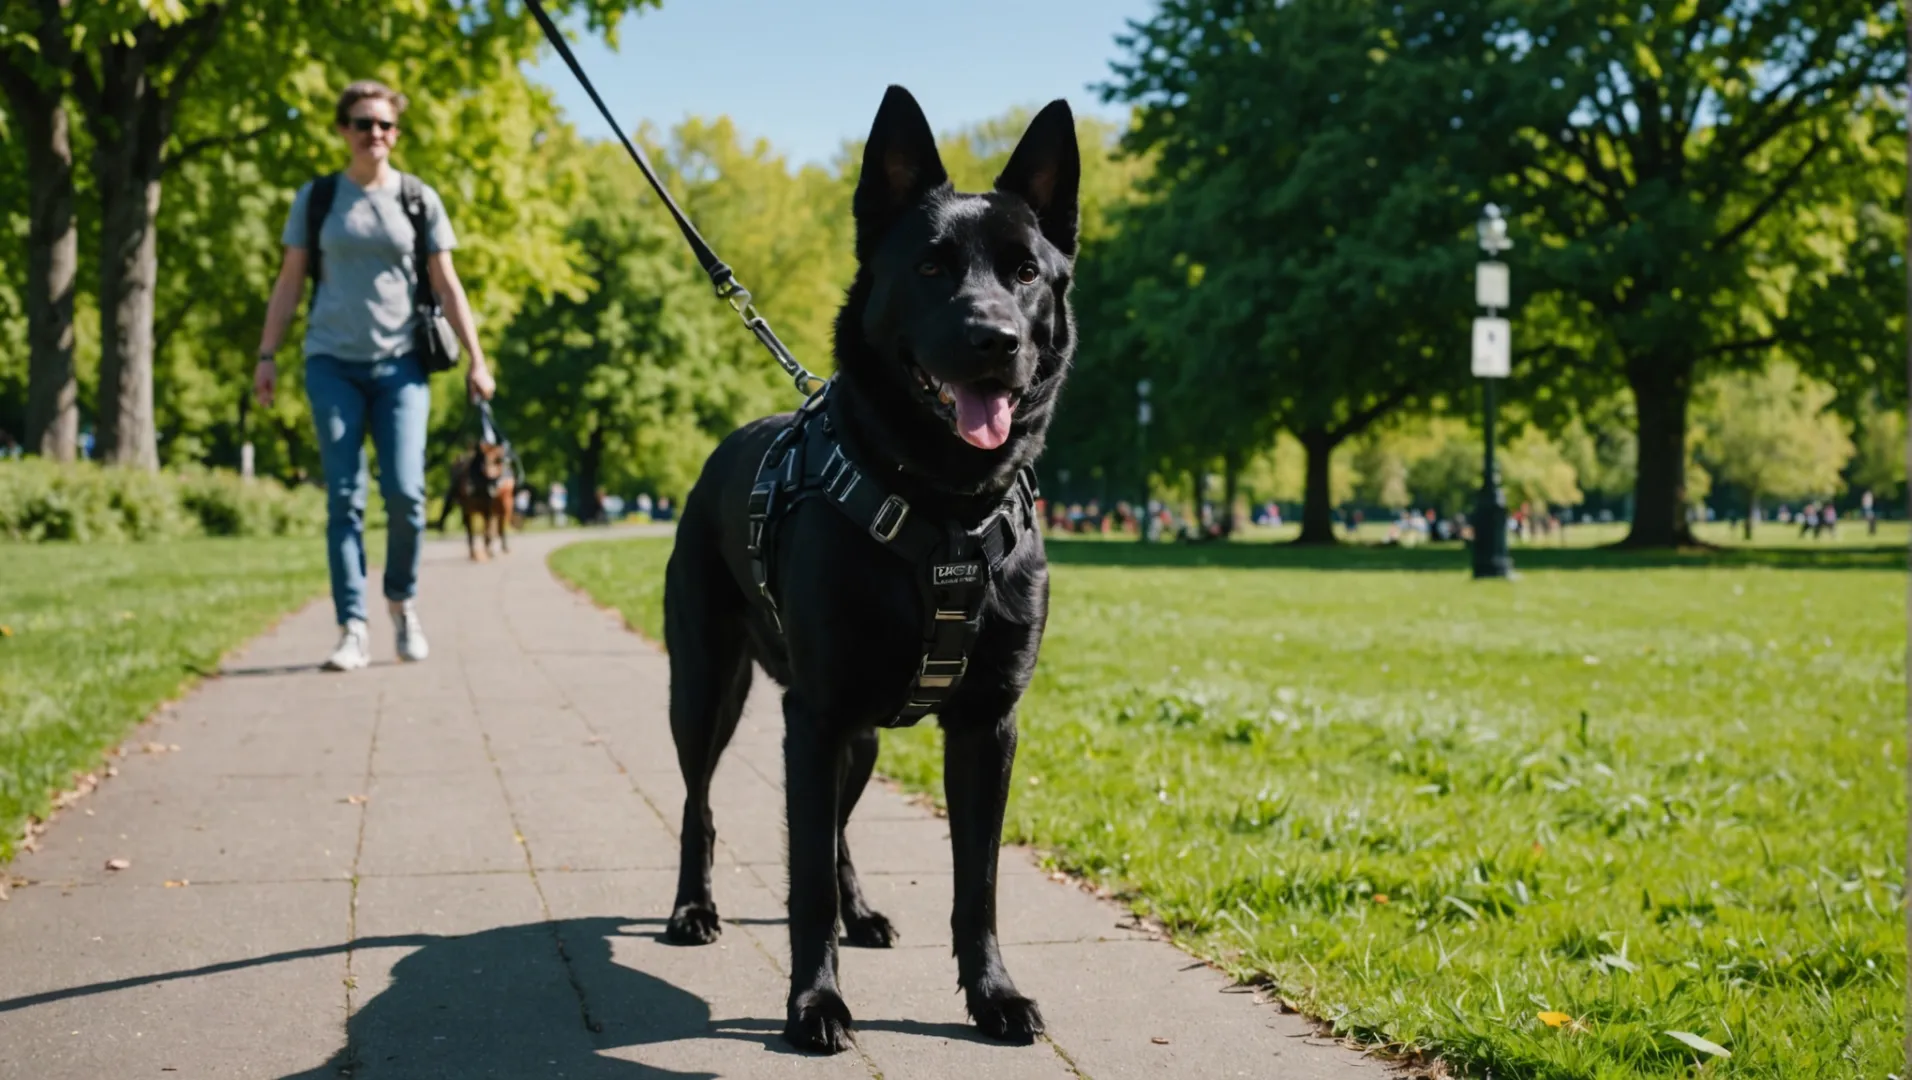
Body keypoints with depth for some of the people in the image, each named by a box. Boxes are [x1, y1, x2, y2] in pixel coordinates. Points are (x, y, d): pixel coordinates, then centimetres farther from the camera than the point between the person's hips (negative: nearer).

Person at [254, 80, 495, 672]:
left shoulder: (419, 200, 7)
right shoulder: (316, 199, 7)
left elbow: (447, 285, 7)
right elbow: (289, 282, 9)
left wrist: (475, 358, 2)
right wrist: (266, 355, 3)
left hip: (400, 362, 0)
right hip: (333, 362, 0)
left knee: (405, 491, -9)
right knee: (345, 496, -4)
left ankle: (402, 599, 16)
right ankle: (353, 629, -4)